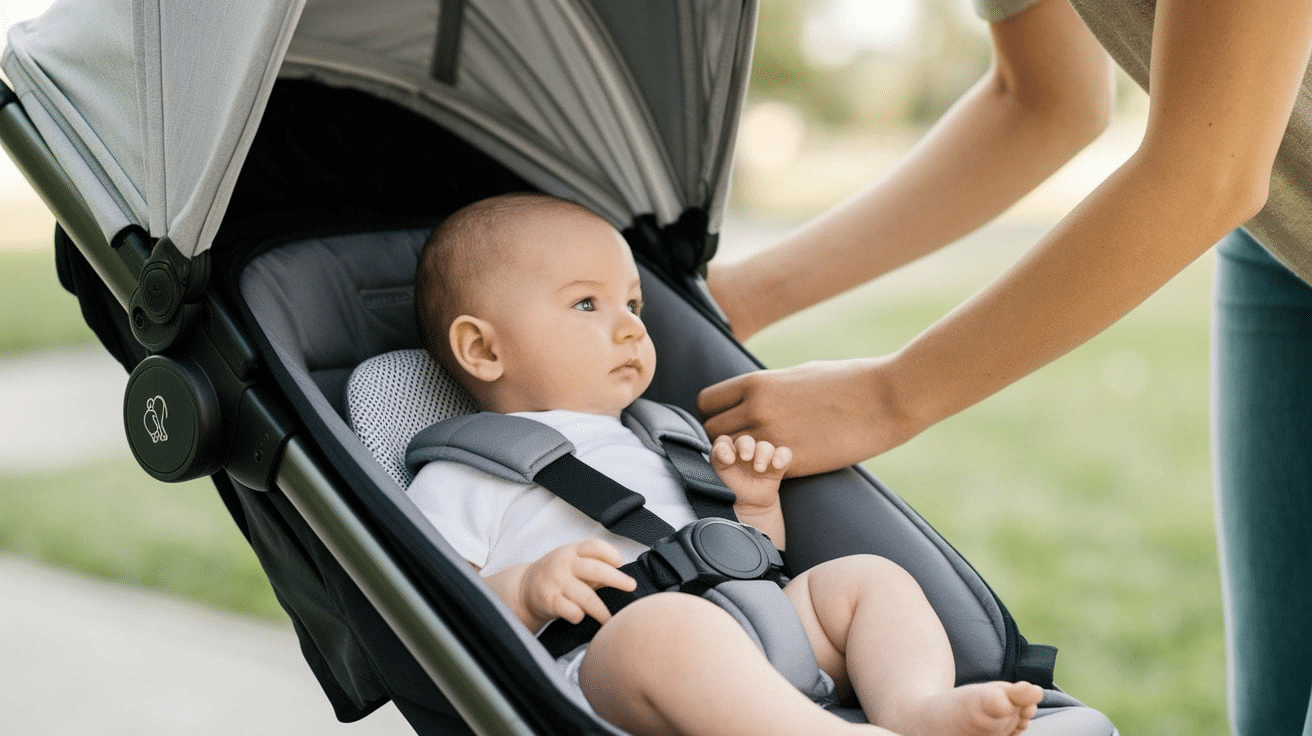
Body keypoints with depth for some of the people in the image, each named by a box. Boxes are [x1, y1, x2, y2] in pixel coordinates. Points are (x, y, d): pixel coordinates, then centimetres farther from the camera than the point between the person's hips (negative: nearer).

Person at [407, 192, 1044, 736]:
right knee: (669, 621, -38)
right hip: (603, 661, -7)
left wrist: (756, 505, 17)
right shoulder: (459, 479, 13)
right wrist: (524, 591, -16)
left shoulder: (650, 444, 35)